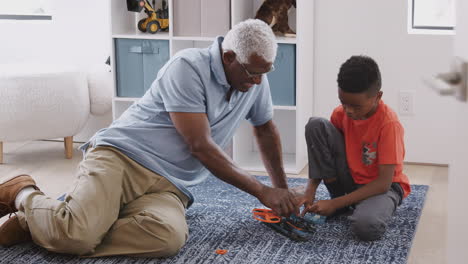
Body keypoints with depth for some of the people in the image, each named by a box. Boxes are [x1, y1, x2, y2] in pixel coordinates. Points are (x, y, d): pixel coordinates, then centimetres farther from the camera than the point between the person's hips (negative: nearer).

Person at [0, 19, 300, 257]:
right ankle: (24, 195, 6)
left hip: (167, 186, 6)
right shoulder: (188, 67, -12)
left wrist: (282, 188, 26)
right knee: (77, 234, -33)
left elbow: (266, 129, 29)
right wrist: (262, 192, -12)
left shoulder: (256, 79, 10)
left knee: (169, 236, -32)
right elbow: (200, 146, -15)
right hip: (120, 157, -6)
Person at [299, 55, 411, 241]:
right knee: (316, 125, -16)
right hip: (350, 179, 5)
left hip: (381, 186, -5)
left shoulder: (389, 124, -25)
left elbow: (384, 182, -25)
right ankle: (338, 195, -4)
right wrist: (310, 189, -16)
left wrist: (335, 203, -27)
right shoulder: (341, 113, -9)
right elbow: (322, 150, 3)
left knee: (366, 226, -40)